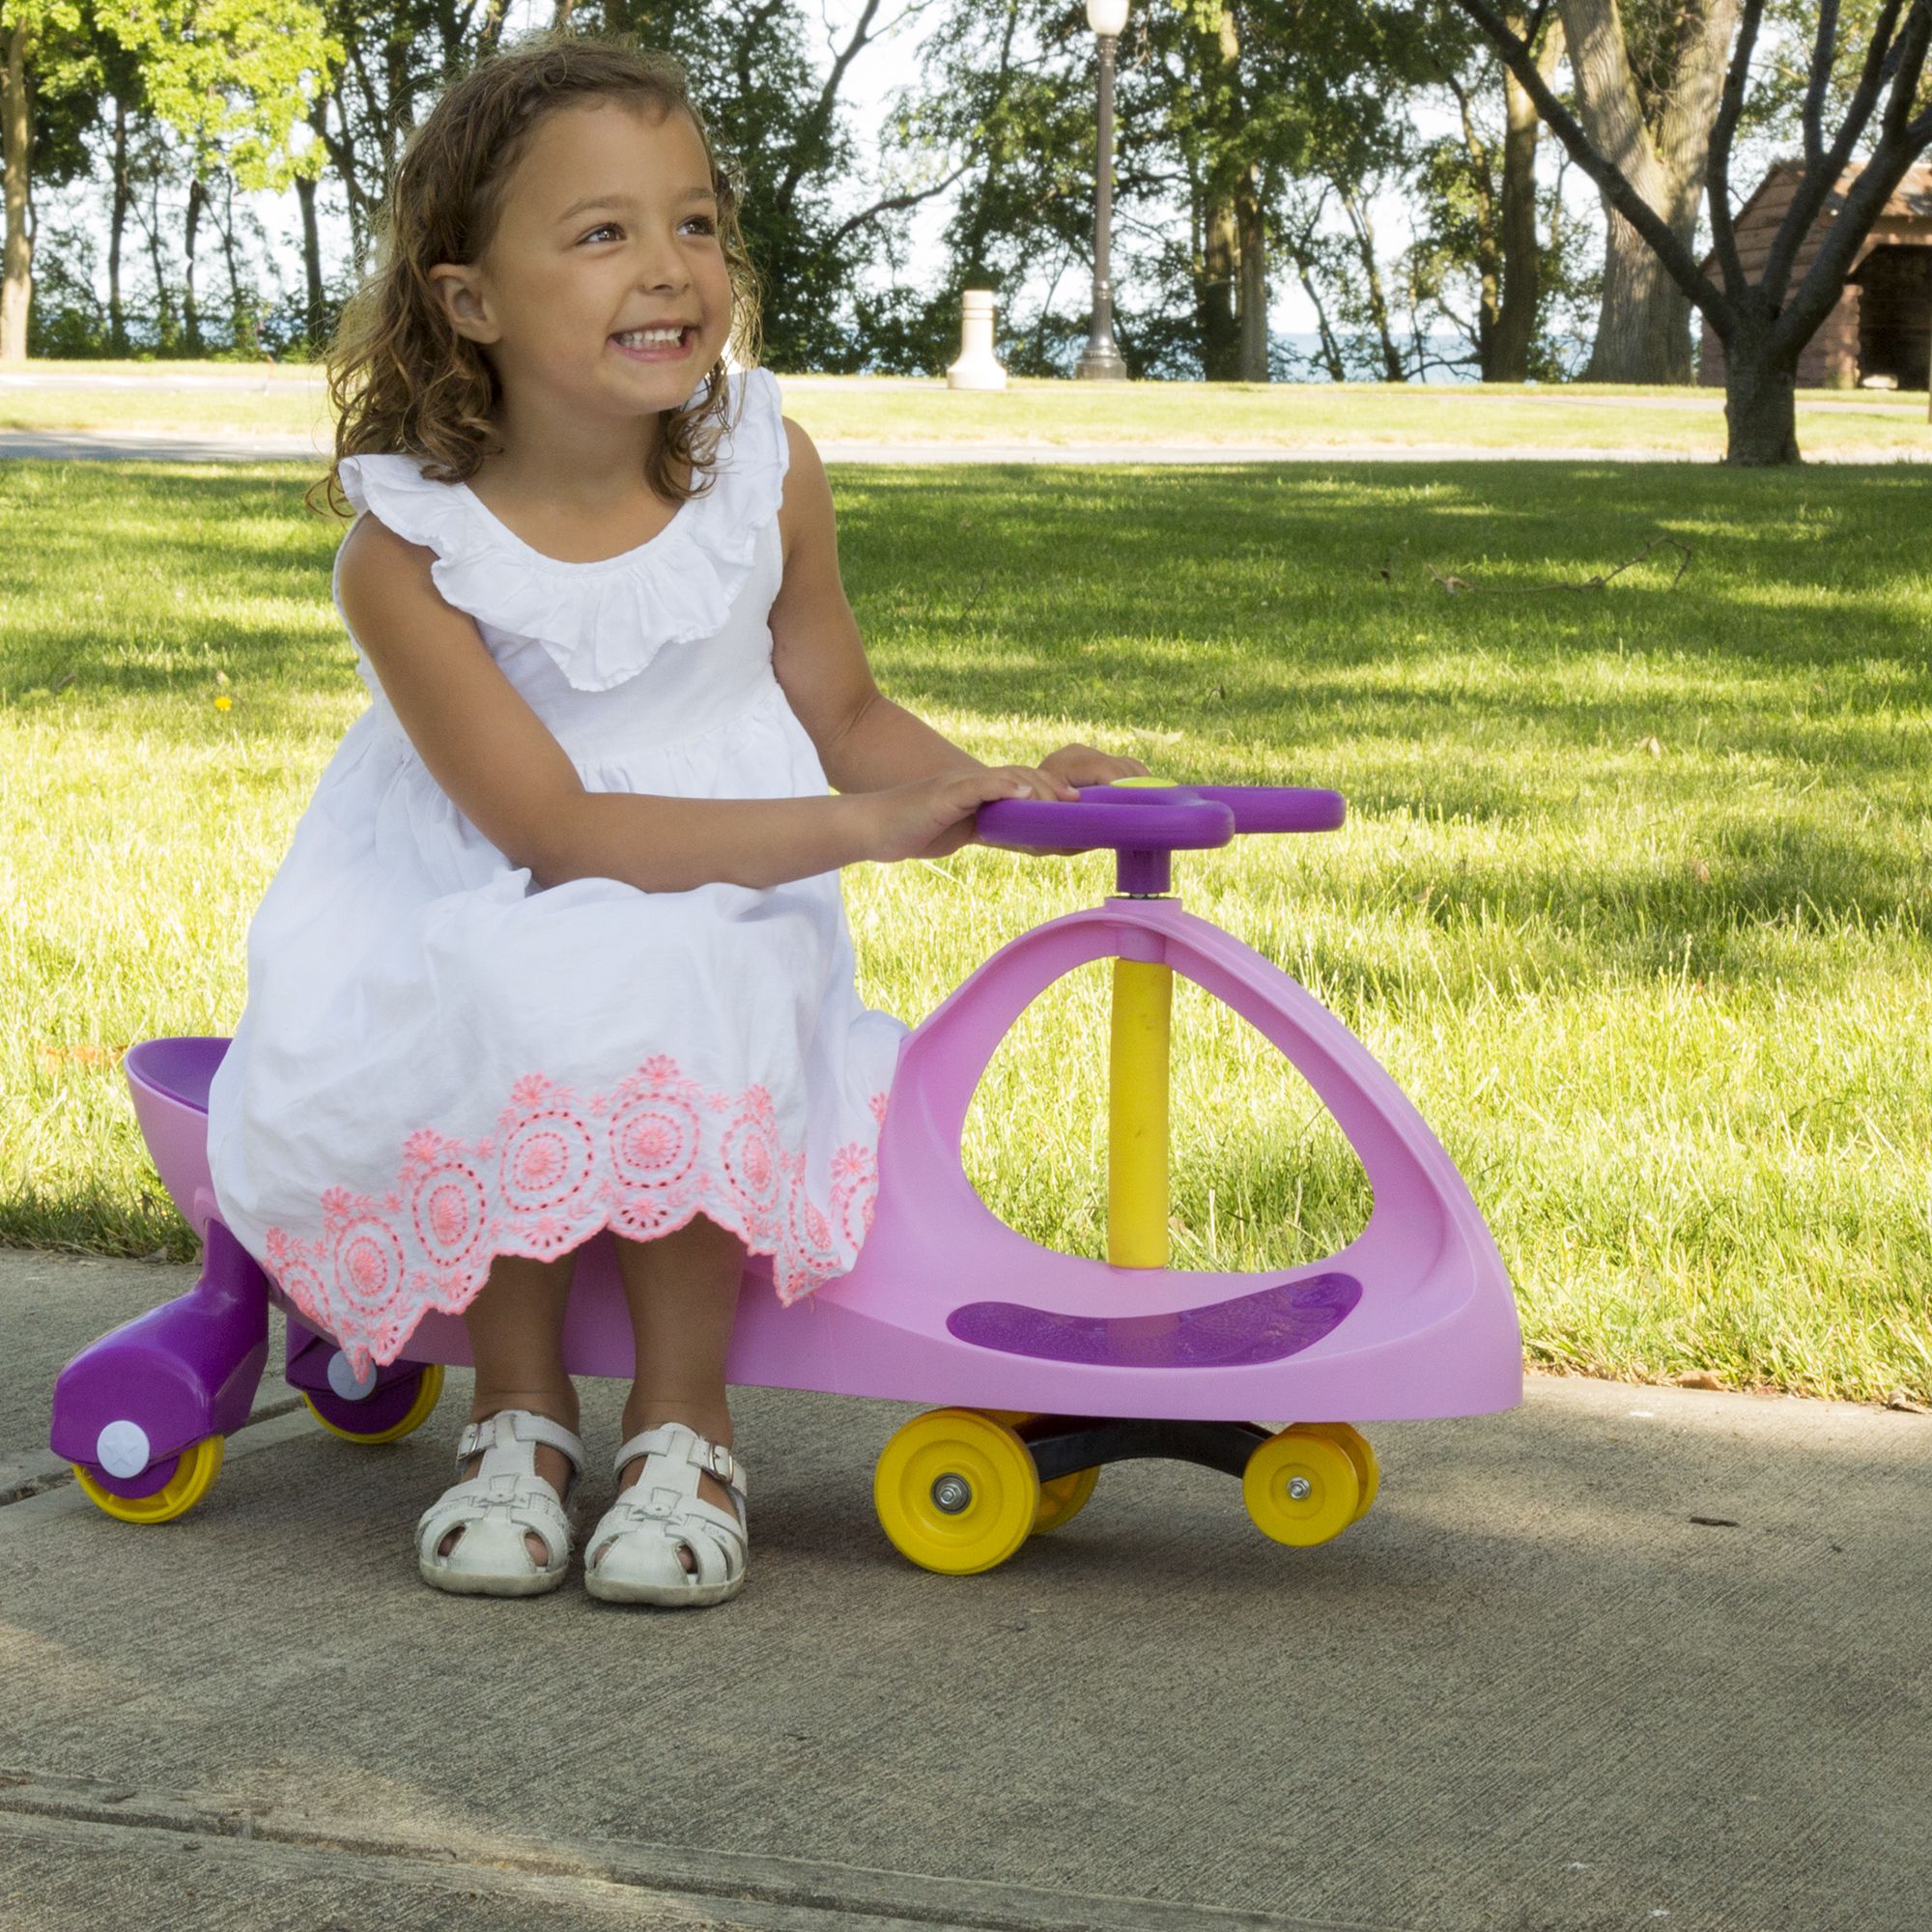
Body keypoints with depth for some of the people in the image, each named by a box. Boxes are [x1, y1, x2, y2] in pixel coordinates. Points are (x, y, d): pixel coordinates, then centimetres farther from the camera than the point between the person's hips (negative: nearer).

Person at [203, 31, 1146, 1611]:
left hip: (714, 911, 1)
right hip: (472, 919, -1)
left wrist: (991, 793, -12)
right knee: (511, 1019, -34)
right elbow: (554, 825, -22)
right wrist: (859, 826, -27)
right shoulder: (408, 548, -19)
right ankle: (521, 1405, -9)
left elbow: (843, 714, 8)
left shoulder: (767, 473, -7)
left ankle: (685, 1419, -14)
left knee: (657, 1000, -33)